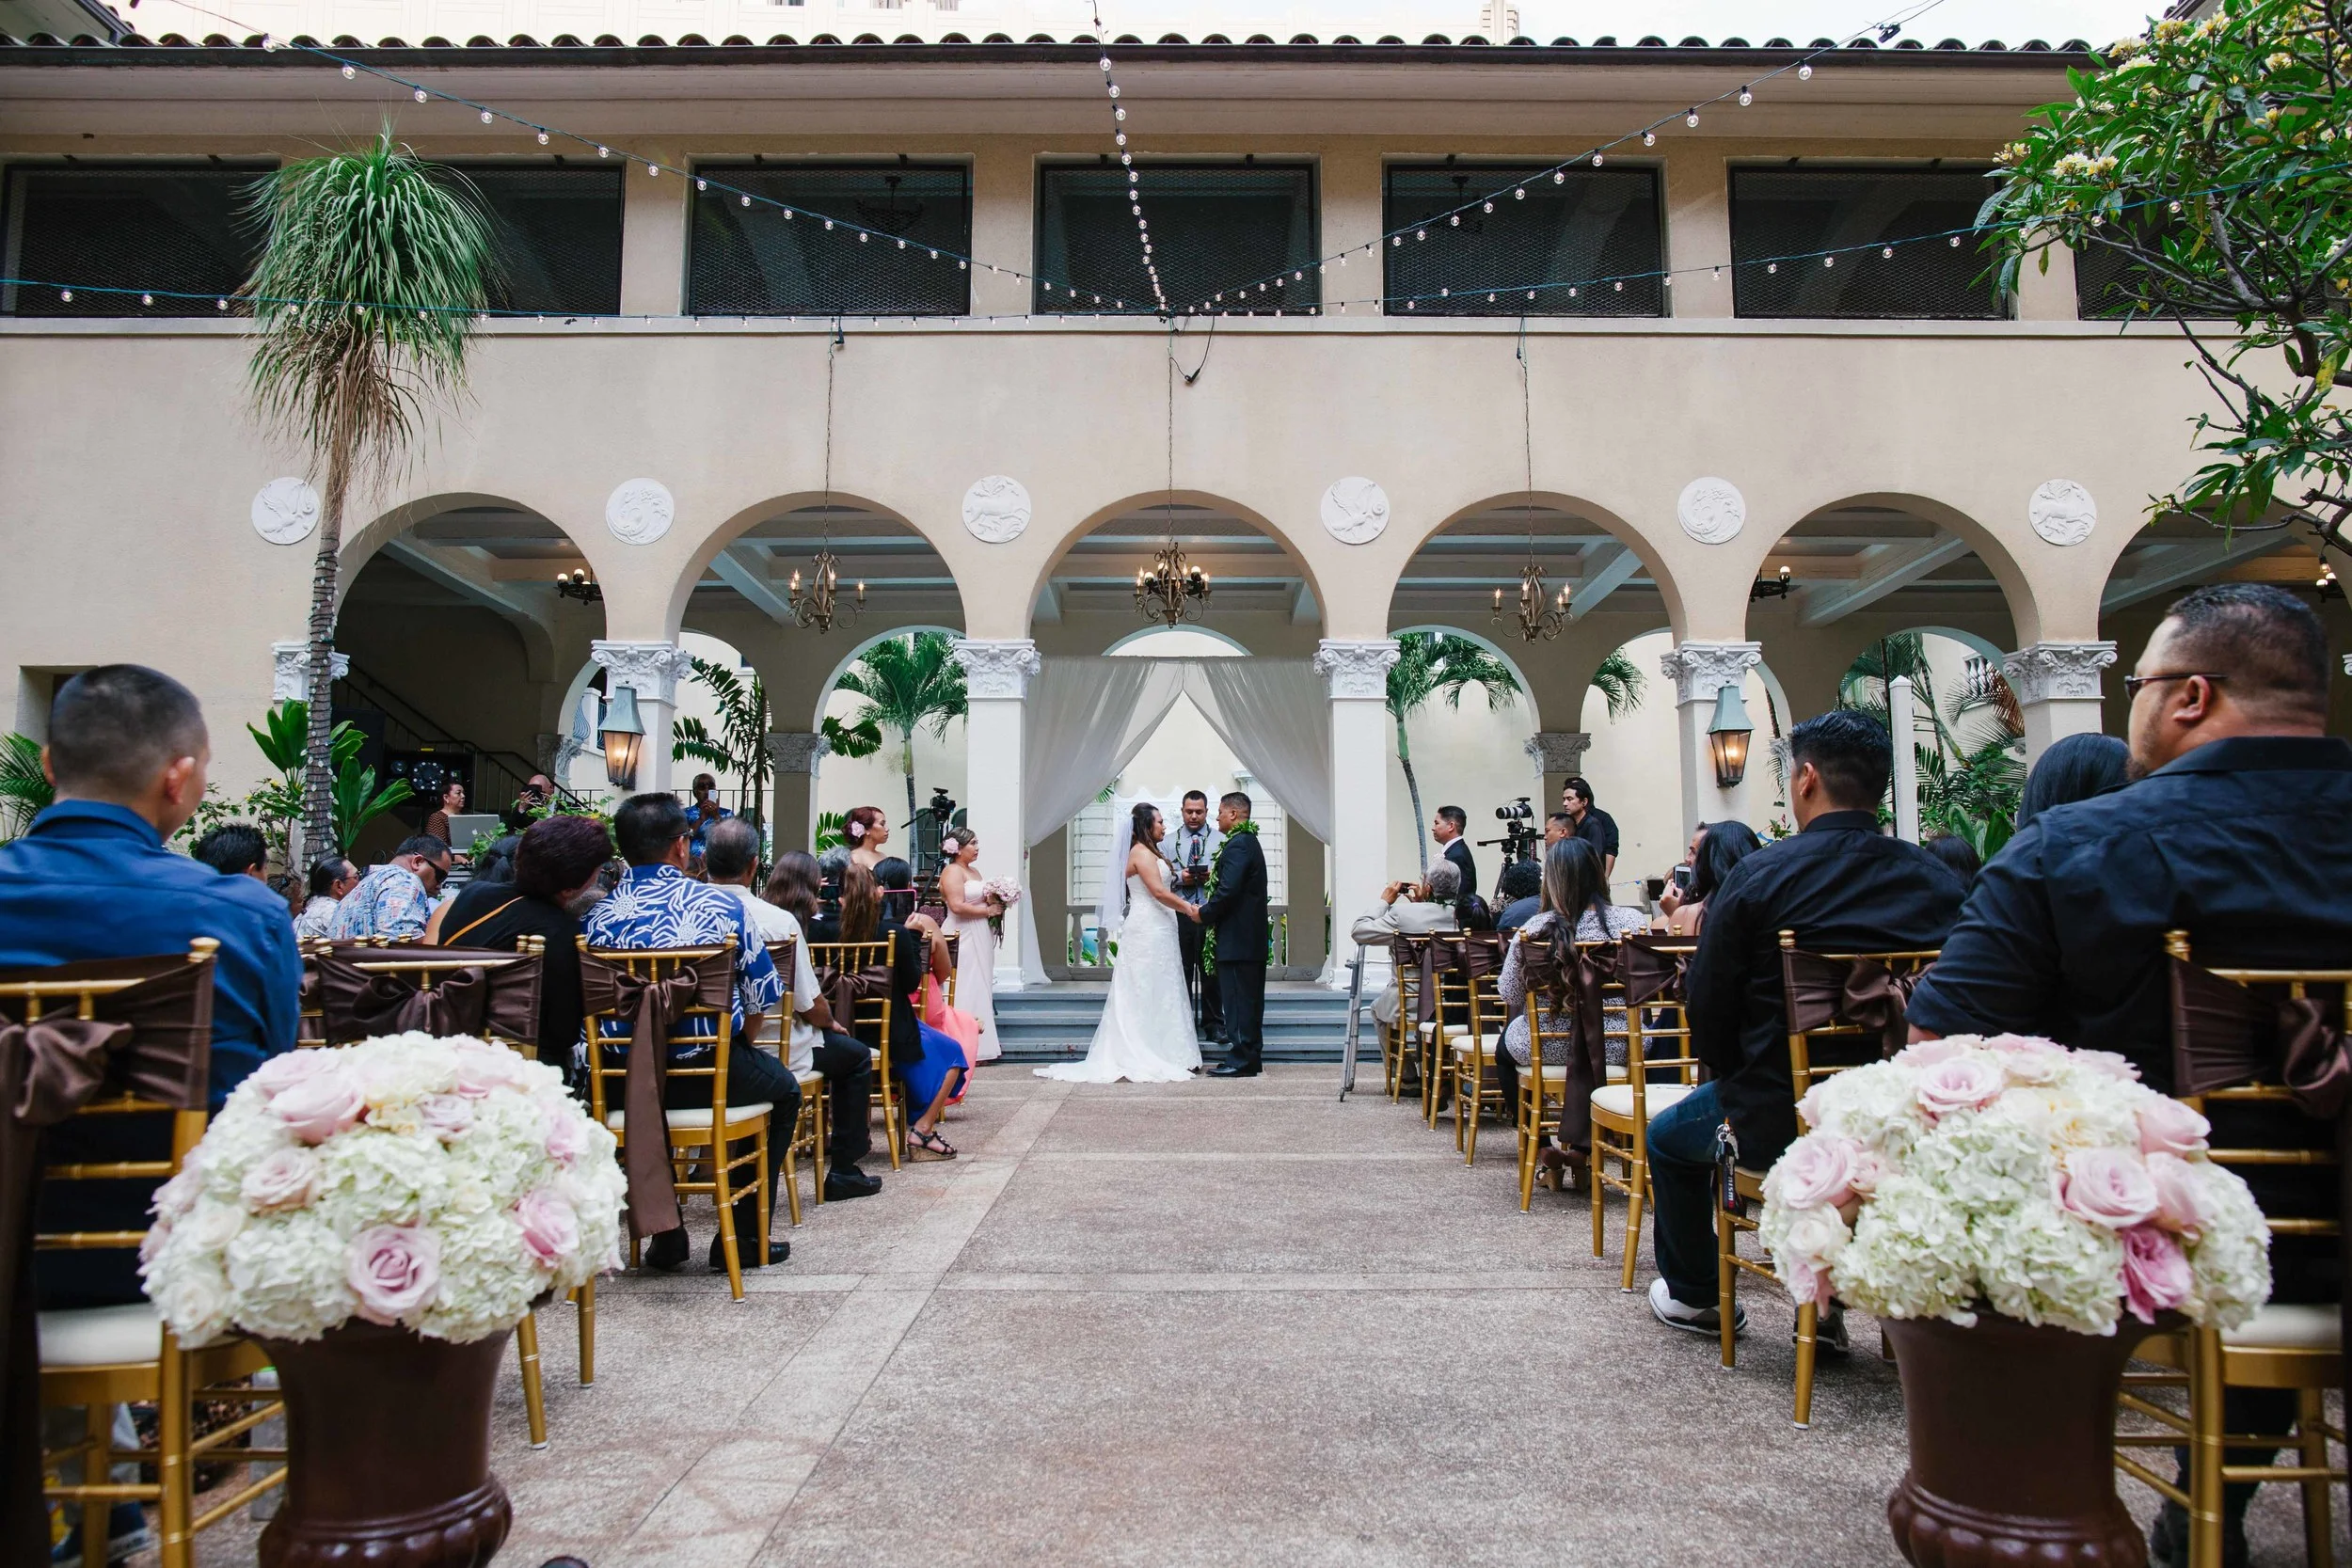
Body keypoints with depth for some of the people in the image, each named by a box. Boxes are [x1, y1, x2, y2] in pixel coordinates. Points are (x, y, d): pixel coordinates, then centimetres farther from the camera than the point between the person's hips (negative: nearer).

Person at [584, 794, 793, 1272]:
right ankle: (744, 1237, 24)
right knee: (783, 1088, 27)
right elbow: (763, 996, -4)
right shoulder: (721, 904, -7)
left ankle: (666, 1235, 33)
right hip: (709, 1073, -2)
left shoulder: (598, 916, -2)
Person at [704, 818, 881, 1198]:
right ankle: (844, 1172, 22)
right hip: (771, 1053, -5)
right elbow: (809, 1006, -14)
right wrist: (832, 1023, 10)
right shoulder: (778, 921, -21)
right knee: (856, 1055, 20)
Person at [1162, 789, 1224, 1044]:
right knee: (1180, 972, 5)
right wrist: (1180, 878, -10)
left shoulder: (1221, 840, 8)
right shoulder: (1168, 842, 11)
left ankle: (1214, 1025, 10)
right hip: (1179, 915, 1)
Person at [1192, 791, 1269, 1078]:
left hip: (1237, 939, -10)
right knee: (1250, 1000, 13)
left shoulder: (1237, 846, -15)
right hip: (1253, 937, 10)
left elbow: (1228, 891, -23)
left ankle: (1240, 1061, -5)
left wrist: (1203, 914, -9)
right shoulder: (1250, 843, 17)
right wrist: (1209, 910, 12)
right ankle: (1252, 1058, 18)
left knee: (1237, 999, -7)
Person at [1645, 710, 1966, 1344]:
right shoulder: (1941, 882, -5)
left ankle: (1693, 1294, 41)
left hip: (1780, 1124, -4)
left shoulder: (1756, 876, -16)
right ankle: (1827, 1303, 38)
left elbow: (1707, 1012, -12)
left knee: (1670, 1134, 27)